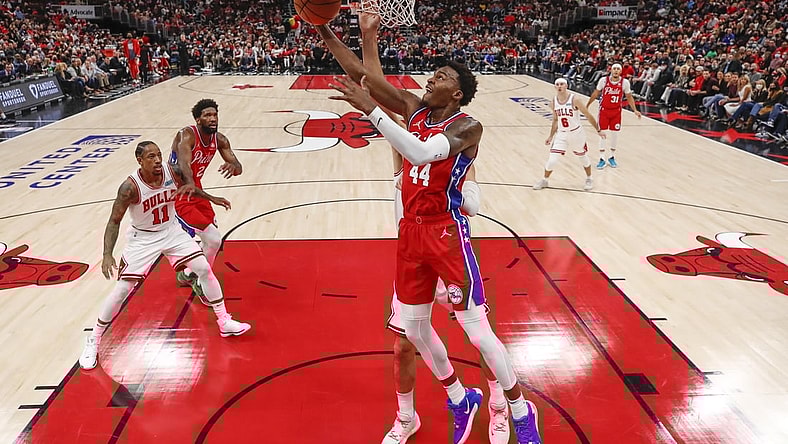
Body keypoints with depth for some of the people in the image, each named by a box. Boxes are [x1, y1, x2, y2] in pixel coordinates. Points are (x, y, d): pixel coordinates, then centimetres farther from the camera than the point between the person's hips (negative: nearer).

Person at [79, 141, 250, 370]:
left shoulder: (173, 172, -16)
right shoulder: (130, 187, -27)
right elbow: (114, 222, -19)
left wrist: (211, 198, 17)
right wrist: (107, 255, -29)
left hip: (171, 231, 4)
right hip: (143, 238, -4)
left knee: (205, 269, -4)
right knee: (122, 289, -7)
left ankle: (224, 322, 10)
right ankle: (93, 341, 14)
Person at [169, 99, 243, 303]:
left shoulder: (219, 140, -2)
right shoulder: (187, 135, -24)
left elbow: (238, 167, -10)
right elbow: (183, 163, -44)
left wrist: (233, 166, -36)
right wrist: (189, 183, -64)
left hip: (195, 190, 8)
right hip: (178, 193, -8)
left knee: (211, 238, 19)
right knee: (214, 239, -15)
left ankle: (187, 275, 41)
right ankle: (201, 282, 6)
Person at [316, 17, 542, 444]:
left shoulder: (467, 127, -14)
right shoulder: (414, 107, 7)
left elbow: (421, 153, -32)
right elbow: (363, 74, 4)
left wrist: (370, 109, -32)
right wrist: (326, 33, -5)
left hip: (446, 233, -7)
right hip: (411, 231, 7)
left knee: (477, 332, 0)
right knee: (415, 330, 14)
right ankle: (460, 400, 37)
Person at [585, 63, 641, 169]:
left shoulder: (625, 82, -7)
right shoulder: (604, 80, -10)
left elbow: (629, 97, 4)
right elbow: (596, 93, 4)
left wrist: (635, 110, -4)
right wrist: (587, 106, 9)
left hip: (616, 111, 1)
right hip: (604, 110, -1)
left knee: (615, 134, 5)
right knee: (603, 133, -1)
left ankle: (612, 157, 21)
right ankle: (602, 159, 8)